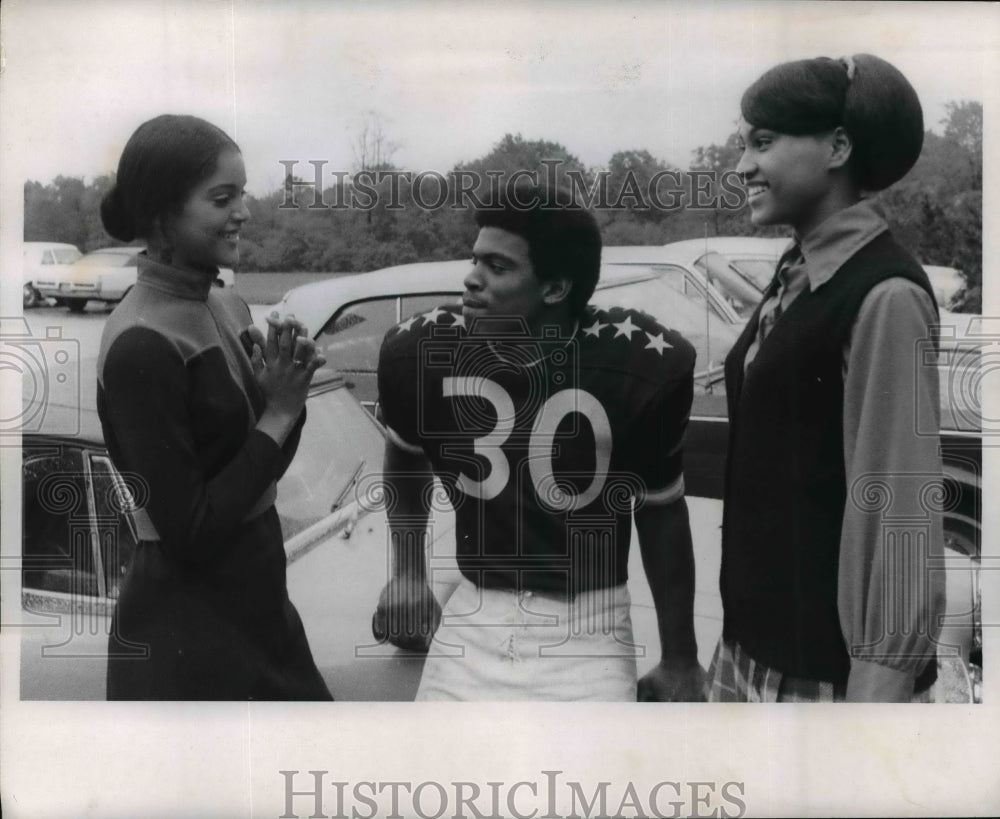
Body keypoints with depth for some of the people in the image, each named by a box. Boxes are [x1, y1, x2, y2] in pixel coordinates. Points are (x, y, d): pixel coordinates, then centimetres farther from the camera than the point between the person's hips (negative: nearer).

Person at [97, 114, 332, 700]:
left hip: (255, 605, 8)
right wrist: (279, 412, -17)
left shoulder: (229, 307, 3)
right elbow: (189, 531, -22)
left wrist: (289, 394, -8)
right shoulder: (143, 345, -22)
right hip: (188, 634, -8)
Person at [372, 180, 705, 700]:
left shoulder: (637, 365, -15)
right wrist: (408, 572, 14)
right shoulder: (423, 351, -9)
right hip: (475, 619, 2)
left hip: (585, 628, -2)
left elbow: (660, 509, -2)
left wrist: (680, 659, 4)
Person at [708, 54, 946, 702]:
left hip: (830, 661, -7)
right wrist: (739, 630, 12)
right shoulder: (795, 274, 6)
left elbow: (897, 503, -18)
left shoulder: (885, 295, -16)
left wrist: (883, 677, -18)